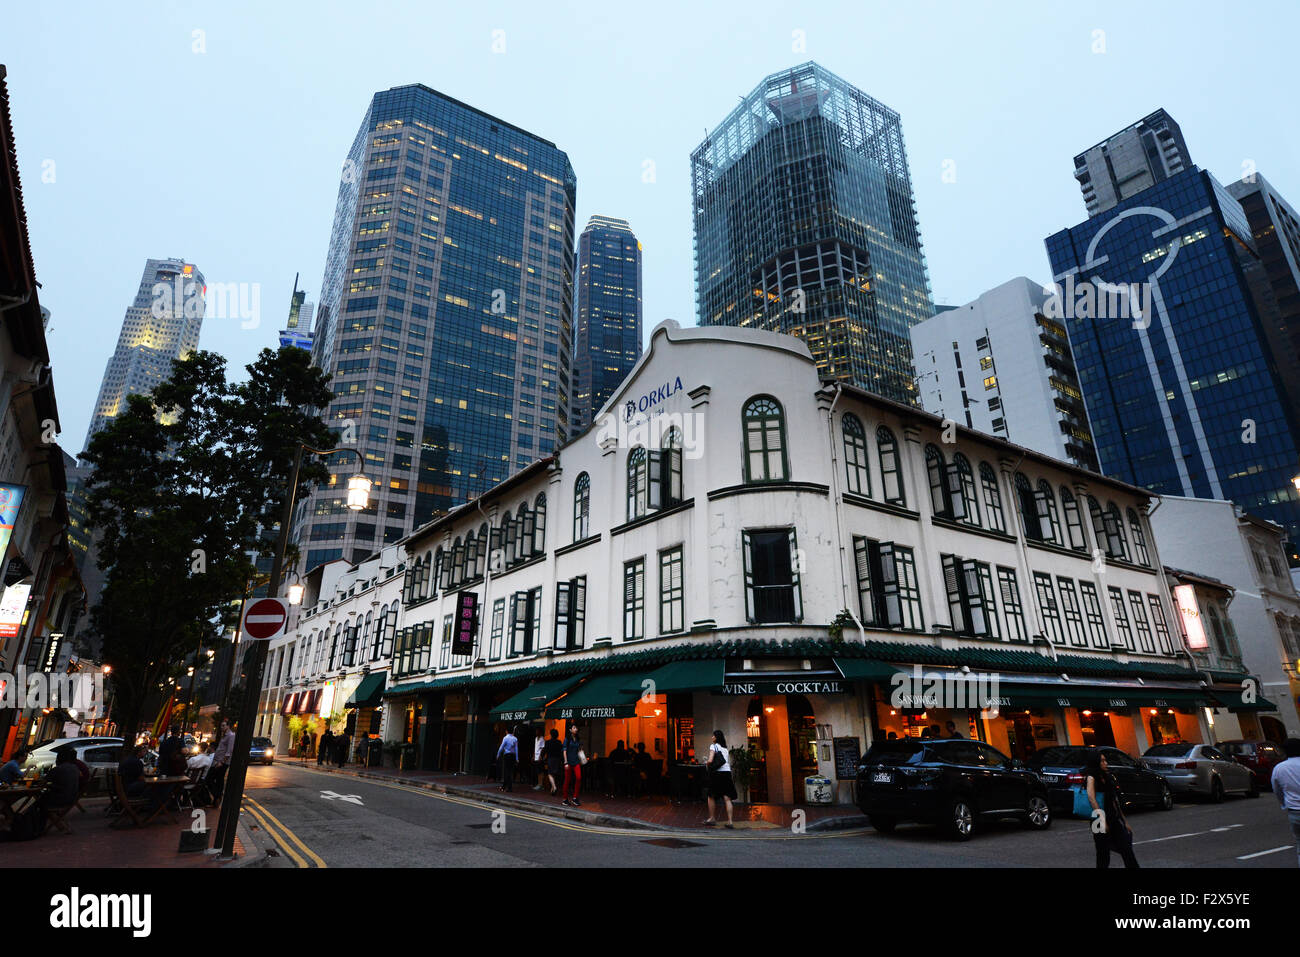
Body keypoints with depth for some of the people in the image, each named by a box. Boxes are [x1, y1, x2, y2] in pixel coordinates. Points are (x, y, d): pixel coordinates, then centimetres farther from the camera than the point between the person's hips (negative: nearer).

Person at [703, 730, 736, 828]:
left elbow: (710, 760, -13)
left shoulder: (713, 746, -2)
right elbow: (729, 762, 17)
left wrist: (708, 765, 5)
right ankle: (729, 821, -7)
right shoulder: (725, 748, 18)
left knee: (711, 796, 11)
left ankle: (712, 818, 14)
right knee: (727, 798, -1)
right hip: (727, 772, 5)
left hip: (717, 773, -5)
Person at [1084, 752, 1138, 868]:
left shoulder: (1107, 777, 14)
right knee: (1104, 855, -1)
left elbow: (1116, 801, 19)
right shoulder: (1091, 777, -8)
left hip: (1115, 819, 7)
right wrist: (1102, 820, -25)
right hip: (1102, 820, -7)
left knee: (1127, 850, 0)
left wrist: (1125, 821, 17)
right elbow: (1091, 797, -20)